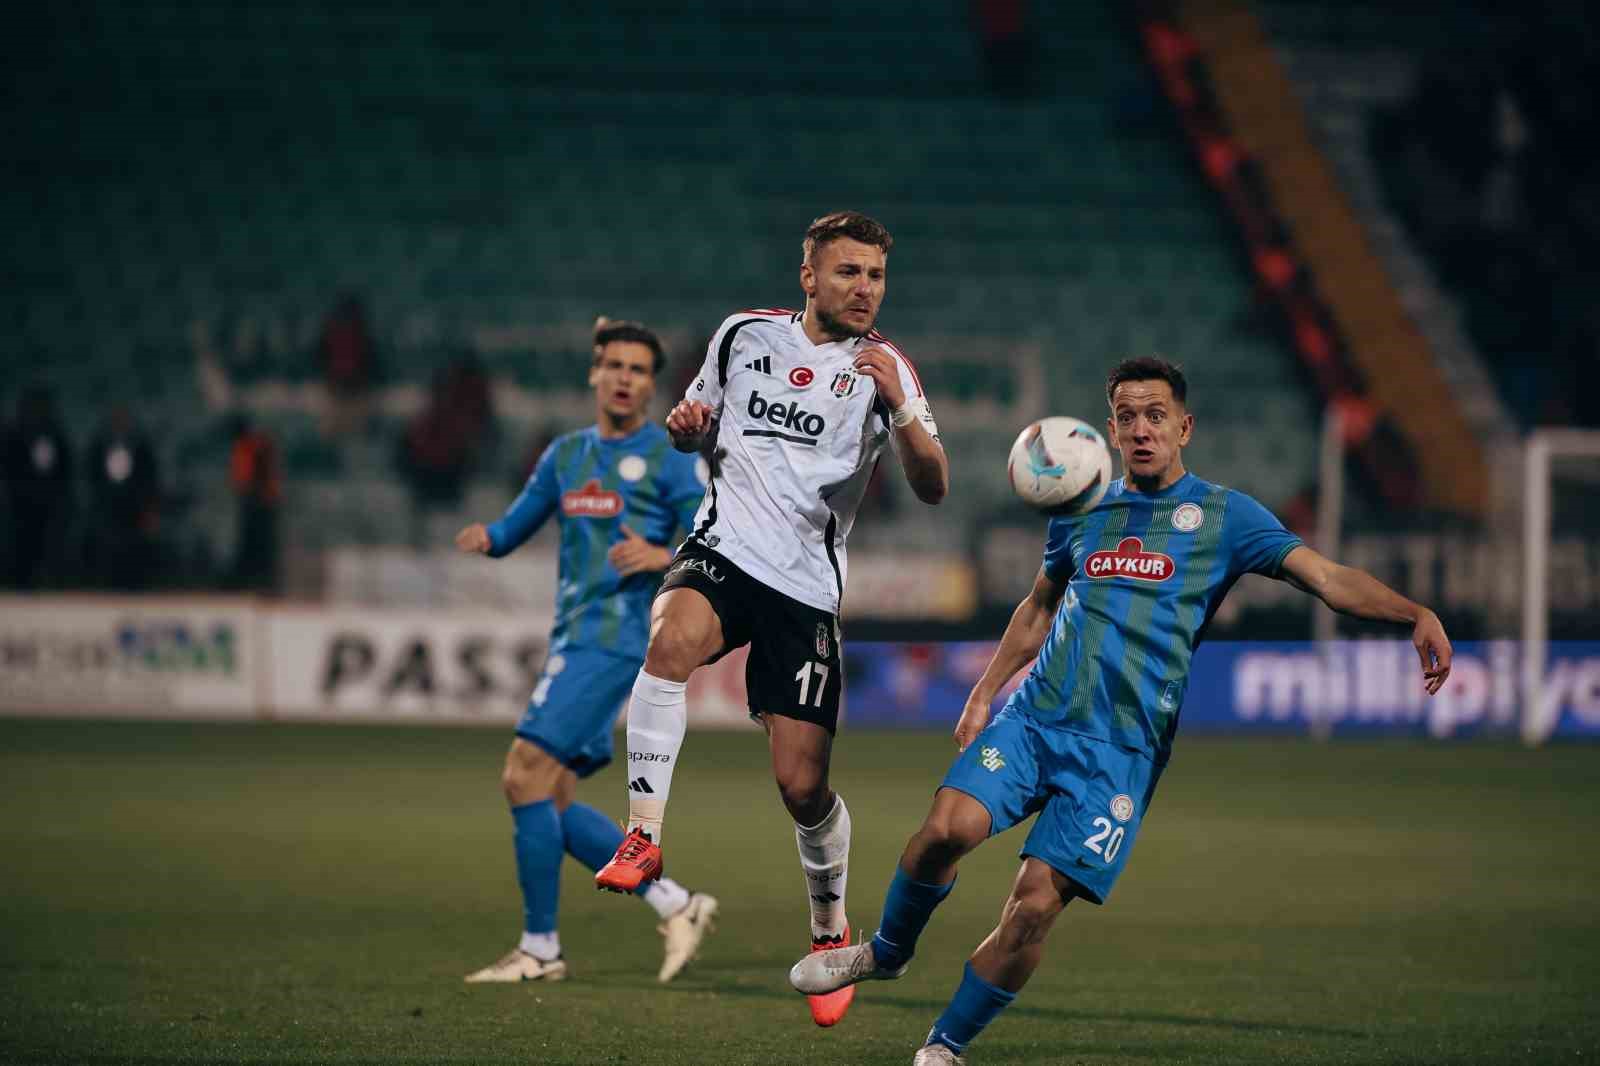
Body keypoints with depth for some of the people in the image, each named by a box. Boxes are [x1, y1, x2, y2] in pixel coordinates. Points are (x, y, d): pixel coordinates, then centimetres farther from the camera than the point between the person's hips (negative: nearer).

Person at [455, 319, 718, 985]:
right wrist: (487, 538, -2)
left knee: (525, 775, -15)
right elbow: (518, 525, 21)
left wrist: (661, 556, -26)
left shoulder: (670, 459, -3)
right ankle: (675, 905, 11)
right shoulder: (566, 455, 16)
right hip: (572, 641, 8)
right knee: (552, 802, 4)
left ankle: (540, 947, -8)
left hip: (616, 641, -8)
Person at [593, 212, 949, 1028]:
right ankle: (644, 837, -29)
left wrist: (898, 407, -26)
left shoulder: (884, 369, 0)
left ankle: (831, 930, 23)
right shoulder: (745, 335, 7)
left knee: (802, 782, -3)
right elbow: (698, 421, 23)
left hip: (807, 585, -1)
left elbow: (933, 488, -10)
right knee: (672, 641, -35)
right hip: (722, 552, 1)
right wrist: (685, 424, -2)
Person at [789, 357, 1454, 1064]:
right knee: (949, 826, -23)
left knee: (1036, 905, -14)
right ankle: (886, 952, 5)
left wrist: (1415, 614, -19)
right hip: (1032, 715, 3)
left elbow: (1329, 579, -4)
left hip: (1121, 748, -3)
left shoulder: (1224, 515, 4)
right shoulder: (1079, 514, 15)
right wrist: (983, 693, 25)